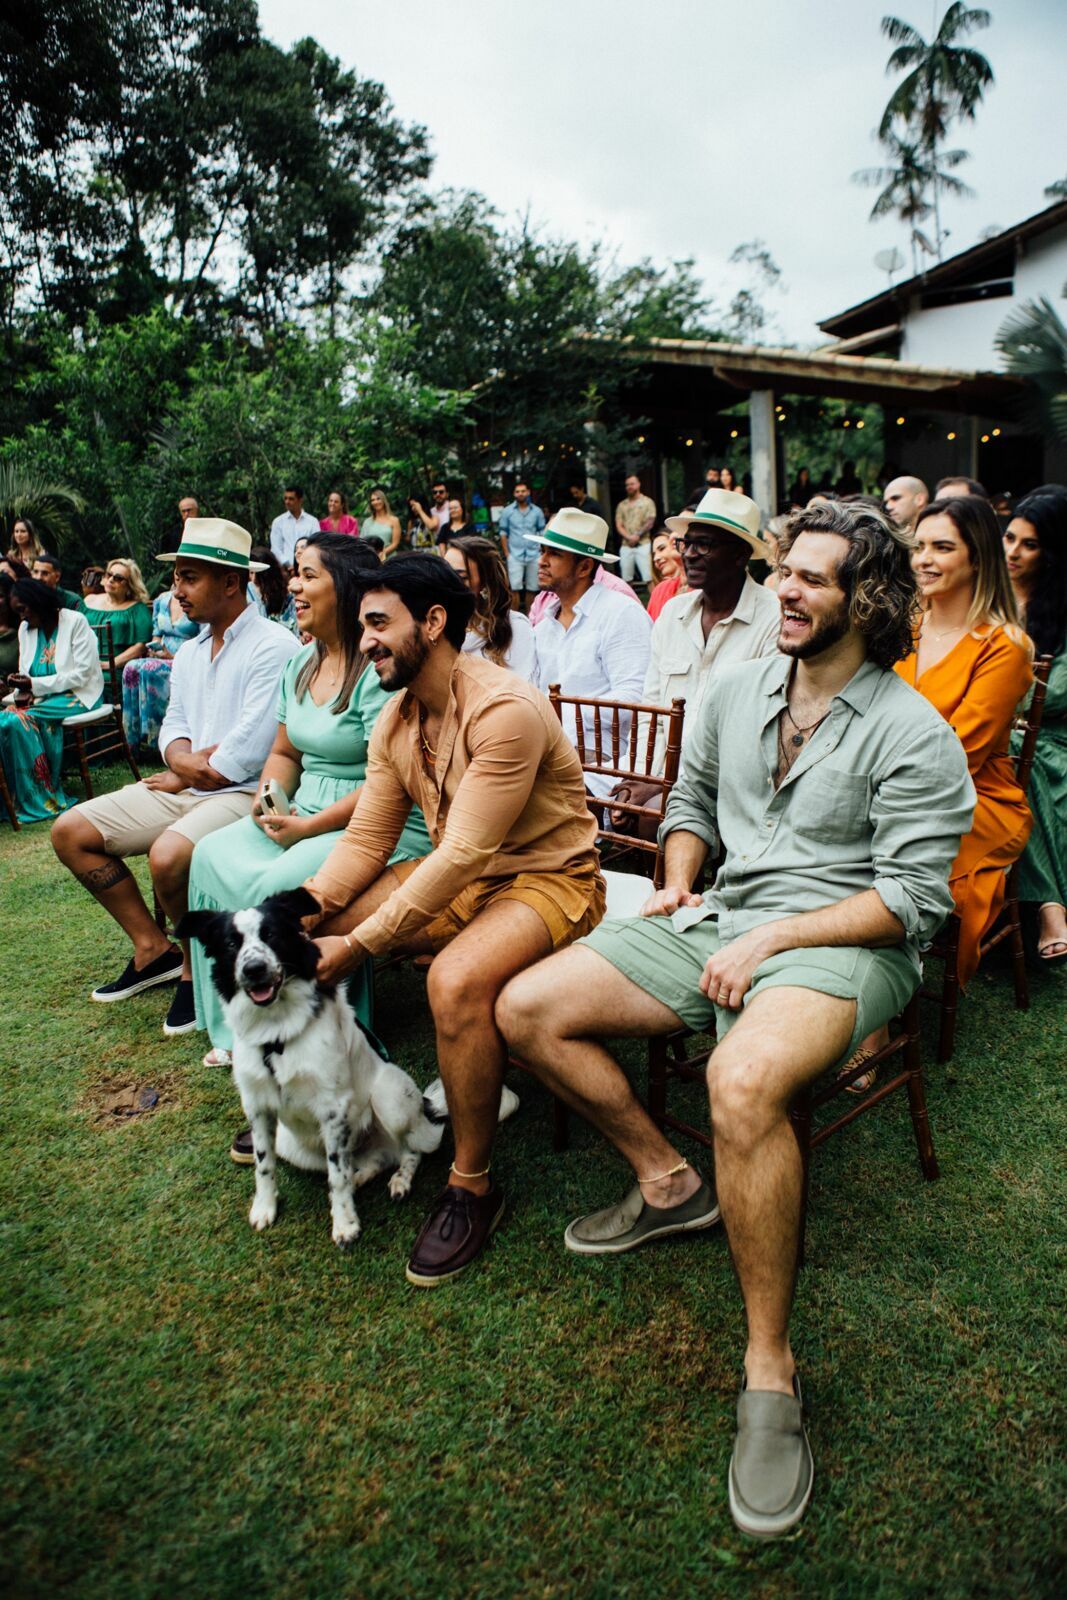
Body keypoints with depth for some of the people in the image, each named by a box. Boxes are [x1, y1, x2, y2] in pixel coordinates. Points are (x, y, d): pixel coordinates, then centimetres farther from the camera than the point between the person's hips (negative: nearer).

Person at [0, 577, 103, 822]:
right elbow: (26, 674, 17)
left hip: (77, 695, -6)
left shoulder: (75, 622, -5)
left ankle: (40, 801, -22)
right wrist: (23, 688, -7)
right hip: (40, 698, 6)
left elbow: (83, 674, -13)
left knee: (21, 719, -30)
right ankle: (20, 798, -21)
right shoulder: (25, 629, 16)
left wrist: (35, 685, -16)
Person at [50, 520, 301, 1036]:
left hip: (244, 793, -9)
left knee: (167, 854, -34)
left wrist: (188, 774, -7)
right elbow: (173, 723, 17)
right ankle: (153, 949, 9)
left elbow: (245, 756, -20)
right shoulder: (190, 651, 15)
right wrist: (182, 756, -7)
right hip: (184, 788, 9)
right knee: (70, 832, 3)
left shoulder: (274, 648, -13)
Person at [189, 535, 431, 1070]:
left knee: (279, 885, -28)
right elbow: (283, 753, 21)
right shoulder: (300, 665, 13)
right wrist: (268, 800, -1)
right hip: (304, 812, 9)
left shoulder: (377, 671, -16)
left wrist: (309, 827, -18)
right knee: (213, 856, -10)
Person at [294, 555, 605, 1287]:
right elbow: (367, 838, 2)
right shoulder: (396, 719, 3)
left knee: (456, 980, -36)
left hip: (547, 877, -8)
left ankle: (473, 1184, -12)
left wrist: (360, 944, -28)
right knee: (305, 932, -2)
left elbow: (465, 855, -29)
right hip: (454, 876, 8)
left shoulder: (505, 709, -25)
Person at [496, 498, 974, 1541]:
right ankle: (669, 1182, 11)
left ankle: (770, 1368, -17)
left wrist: (769, 940, -19)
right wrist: (679, 880, 2)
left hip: (842, 941, -6)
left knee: (743, 1082, -39)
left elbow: (913, 897, -13)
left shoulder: (914, 735, -8)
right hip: (719, 920, 7)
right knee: (526, 1010, -6)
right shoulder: (737, 690, 10)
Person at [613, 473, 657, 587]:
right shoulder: (621, 505, 14)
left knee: (648, 578, -10)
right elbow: (618, 525, 6)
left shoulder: (647, 502, 5)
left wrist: (637, 536, -13)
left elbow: (650, 523, -3)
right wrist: (629, 537, -11)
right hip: (625, 546, 4)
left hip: (643, 544, -4)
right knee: (627, 579, 4)